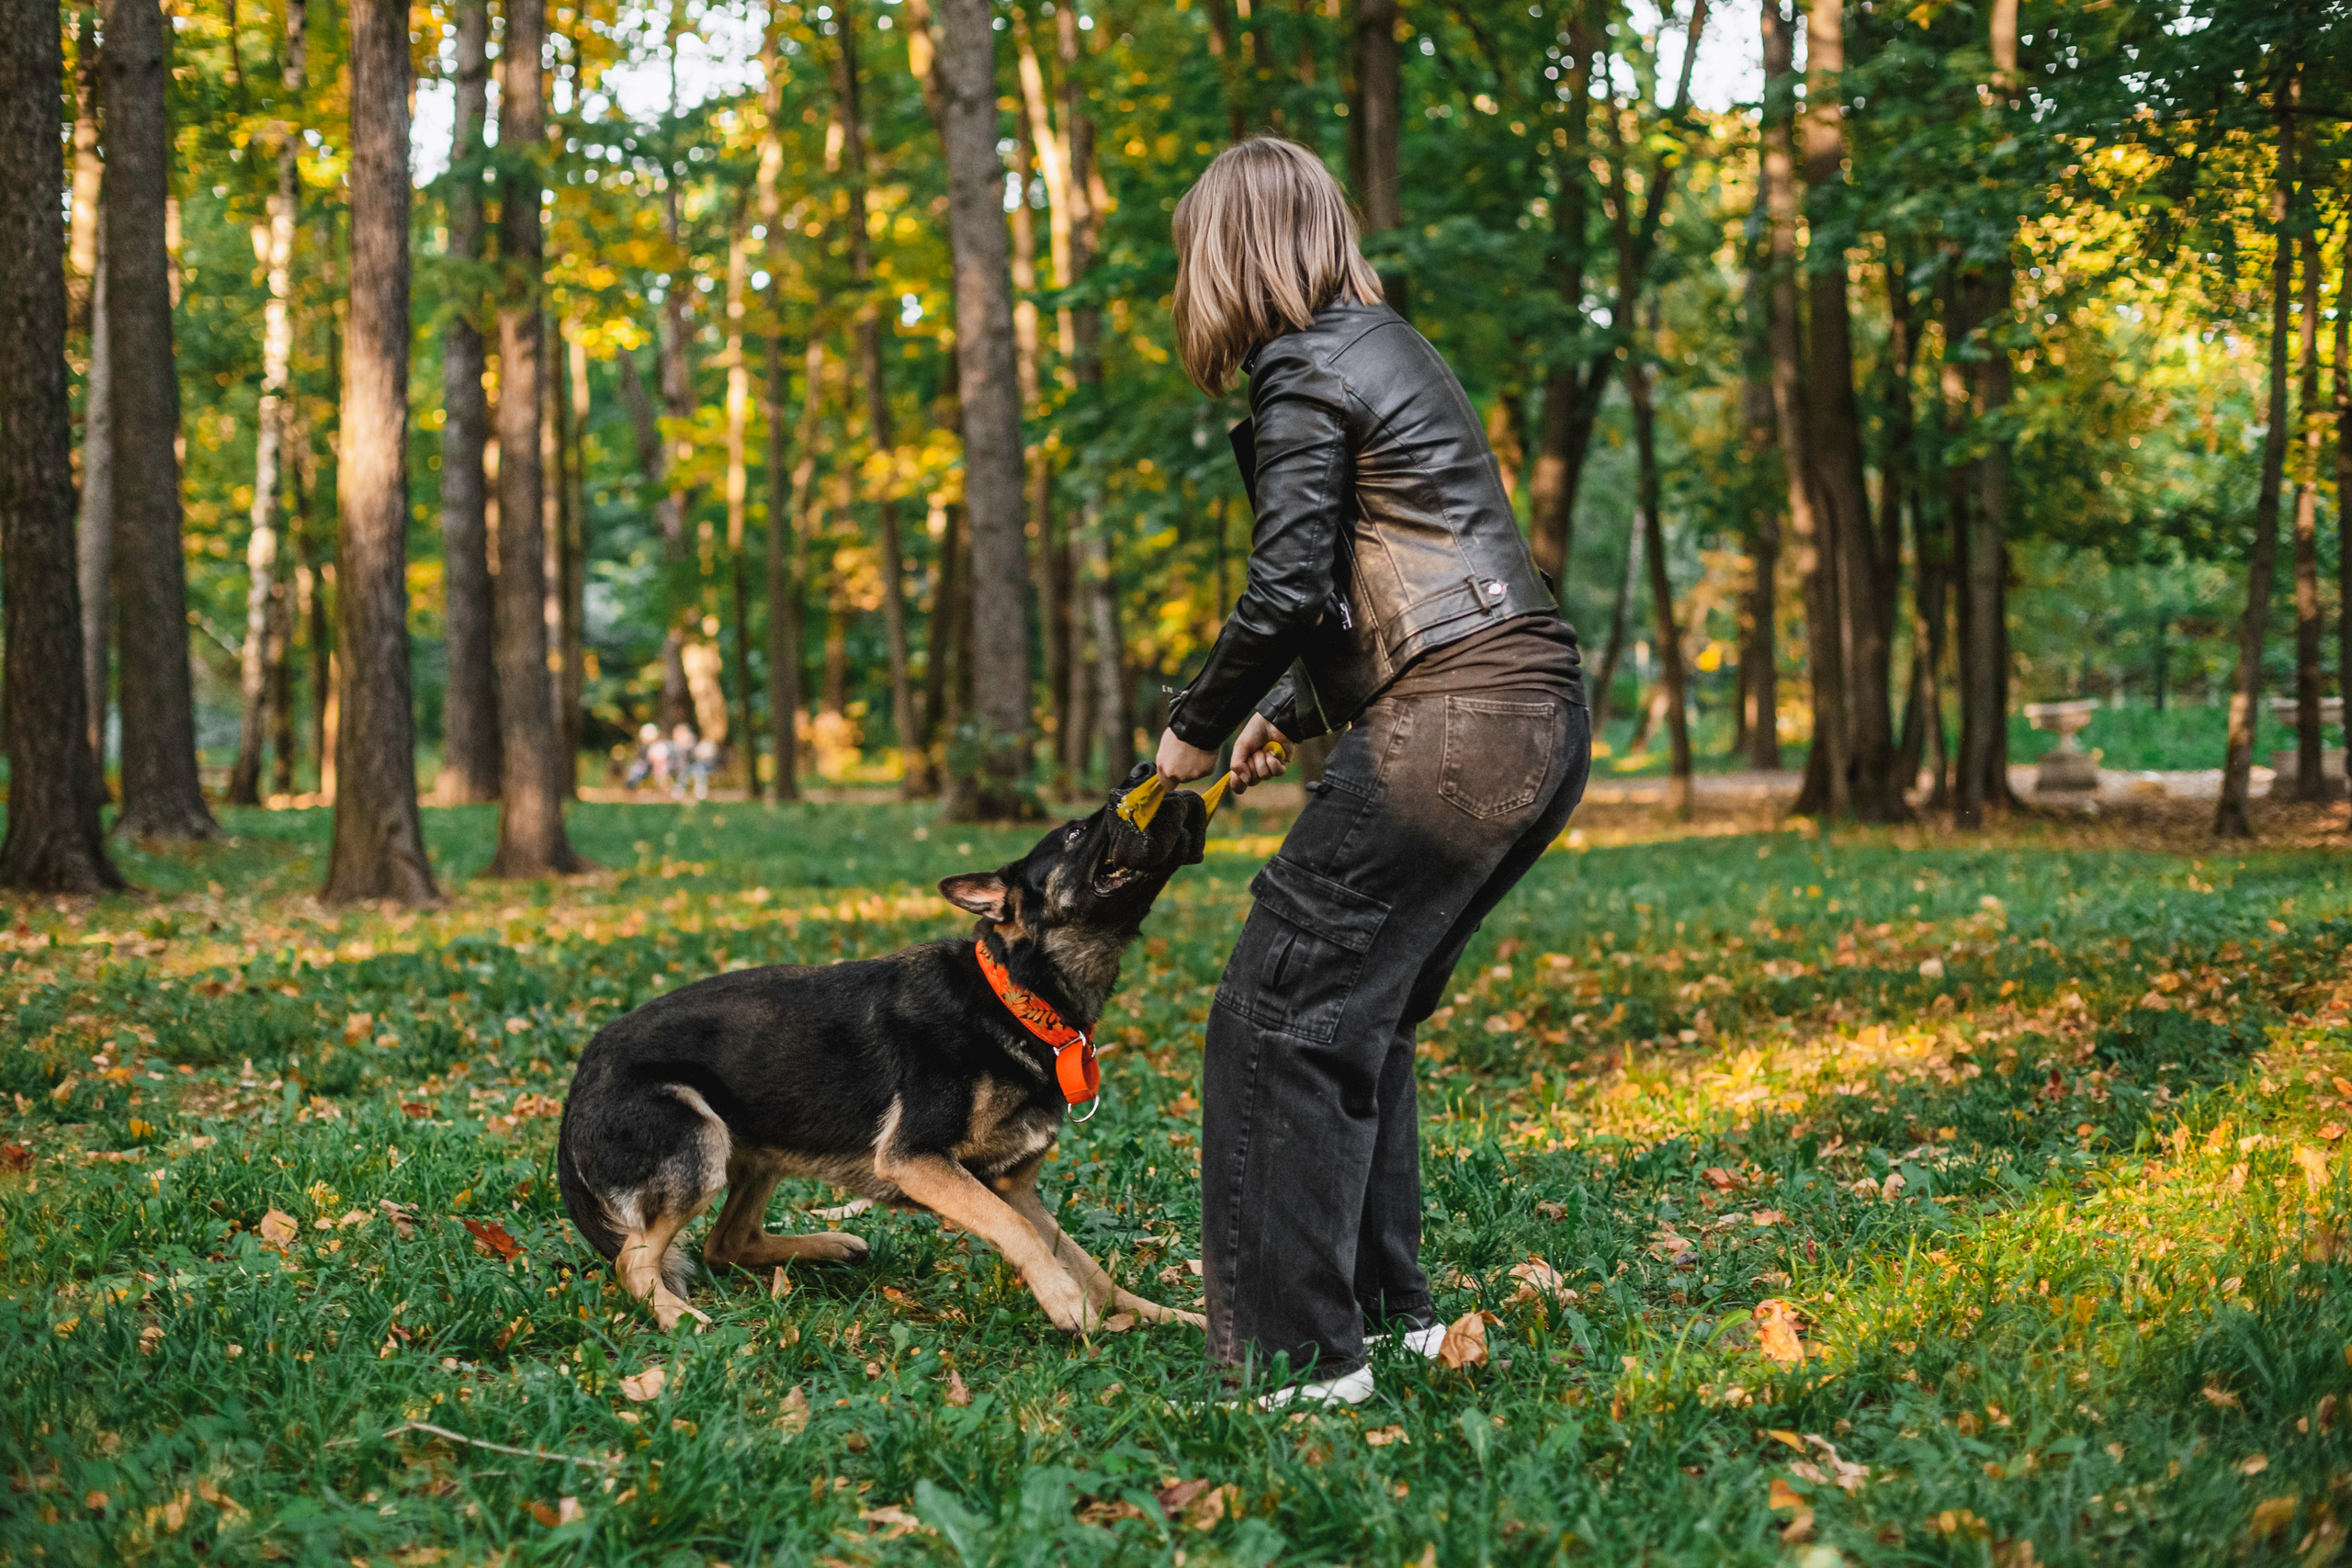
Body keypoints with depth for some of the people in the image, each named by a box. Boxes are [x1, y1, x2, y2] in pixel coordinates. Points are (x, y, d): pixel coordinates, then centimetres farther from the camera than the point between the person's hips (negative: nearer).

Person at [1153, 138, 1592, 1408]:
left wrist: (1196, 730, 1)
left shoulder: (1304, 374, -6)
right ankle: (1383, 1300, 26)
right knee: (1361, 1009, 19)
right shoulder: (1387, 347, 23)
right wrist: (1287, 714, 28)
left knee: (1279, 1015, -4)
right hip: (1541, 720, 10)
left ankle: (1295, 1349, -1)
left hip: (1449, 723, -10)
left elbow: (1288, 587, -13)